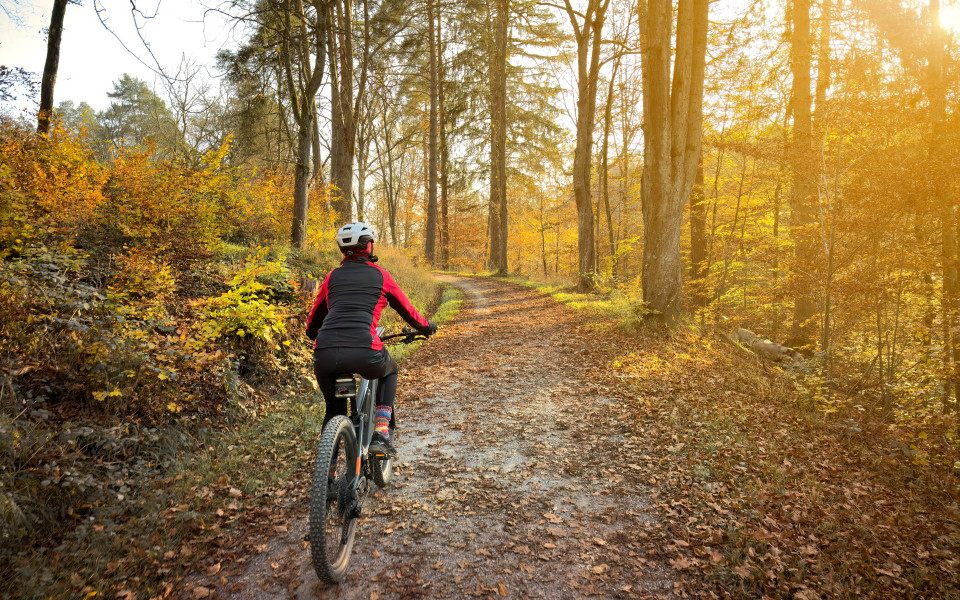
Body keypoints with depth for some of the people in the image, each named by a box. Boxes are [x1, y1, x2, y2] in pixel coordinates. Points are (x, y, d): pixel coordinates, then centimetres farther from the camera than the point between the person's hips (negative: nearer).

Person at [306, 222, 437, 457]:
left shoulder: (332, 276, 21)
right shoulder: (380, 274, 14)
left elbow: (312, 324, 27)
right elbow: (407, 310, 23)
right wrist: (426, 326, 43)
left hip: (324, 355, 3)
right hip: (364, 352, -3)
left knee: (334, 407, 28)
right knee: (389, 370, 32)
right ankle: (381, 435, 17)